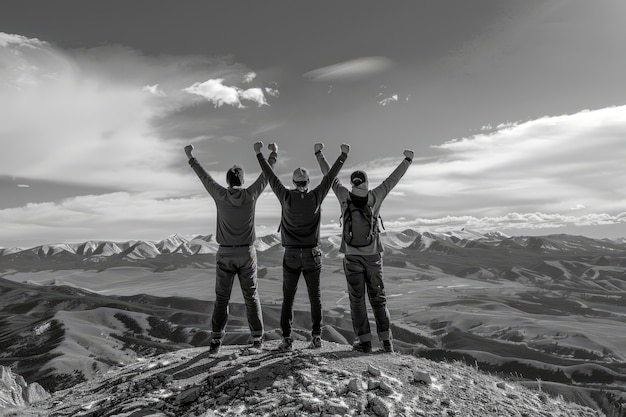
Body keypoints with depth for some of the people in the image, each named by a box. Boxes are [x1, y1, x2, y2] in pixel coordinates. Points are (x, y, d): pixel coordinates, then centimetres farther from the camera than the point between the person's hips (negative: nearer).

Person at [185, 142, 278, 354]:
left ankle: (216, 341, 8)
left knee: (221, 299, 8)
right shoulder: (251, 195, -7)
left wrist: (191, 158, 22)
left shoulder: (221, 195, -7)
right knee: (251, 297, 11)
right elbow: (266, 175, 7)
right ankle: (257, 338, 15)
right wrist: (274, 153, 22)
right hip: (246, 254, 0)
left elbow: (204, 177, 7)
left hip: (225, 254, 0)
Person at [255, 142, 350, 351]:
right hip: (312, 255, 0)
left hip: (291, 255, 0)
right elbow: (330, 176, 1)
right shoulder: (315, 197, -7)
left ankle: (287, 339, 7)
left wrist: (259, 154, 14)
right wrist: (344, 155, 12)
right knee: (315, 297, 12)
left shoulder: (286, 197, -6)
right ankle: (316, 336, 15)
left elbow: (271, 176, 3)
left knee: (288, 298, 7)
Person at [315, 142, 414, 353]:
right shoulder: (375, 196, -9)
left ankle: (364, 341, 8)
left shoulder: (344, 196, -9)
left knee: (357, 299, 6)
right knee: (378, 297, 11)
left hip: (352, 256, -1)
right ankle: (386, 340, 12)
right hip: (373, 255, 1)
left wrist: (318, 154, 16)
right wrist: (408, 160, 17)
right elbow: (393, 179, 3)